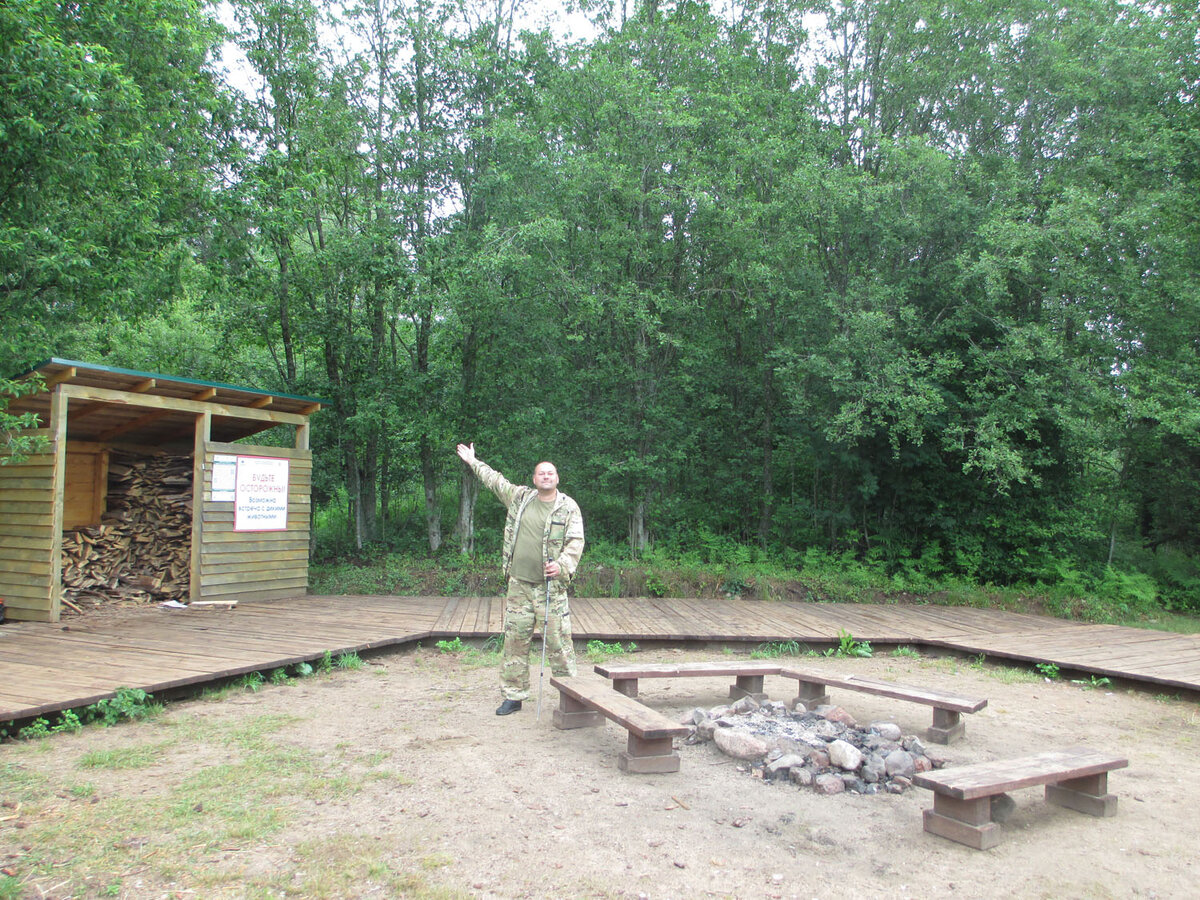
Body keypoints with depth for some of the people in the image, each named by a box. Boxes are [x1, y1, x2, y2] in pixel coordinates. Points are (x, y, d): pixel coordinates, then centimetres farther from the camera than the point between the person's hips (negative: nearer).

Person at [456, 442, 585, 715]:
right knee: (515, 641, 6)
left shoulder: (568, 507, 1)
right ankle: (513, 695, 17)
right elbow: (495, 480, 26)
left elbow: (576, 541, -5)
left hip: (551, 586, -3)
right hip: (519, 584, 4)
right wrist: (473, 461, 36)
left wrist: (562, 564, -21)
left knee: (559, 641, -4)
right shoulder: (520, 496, 11)